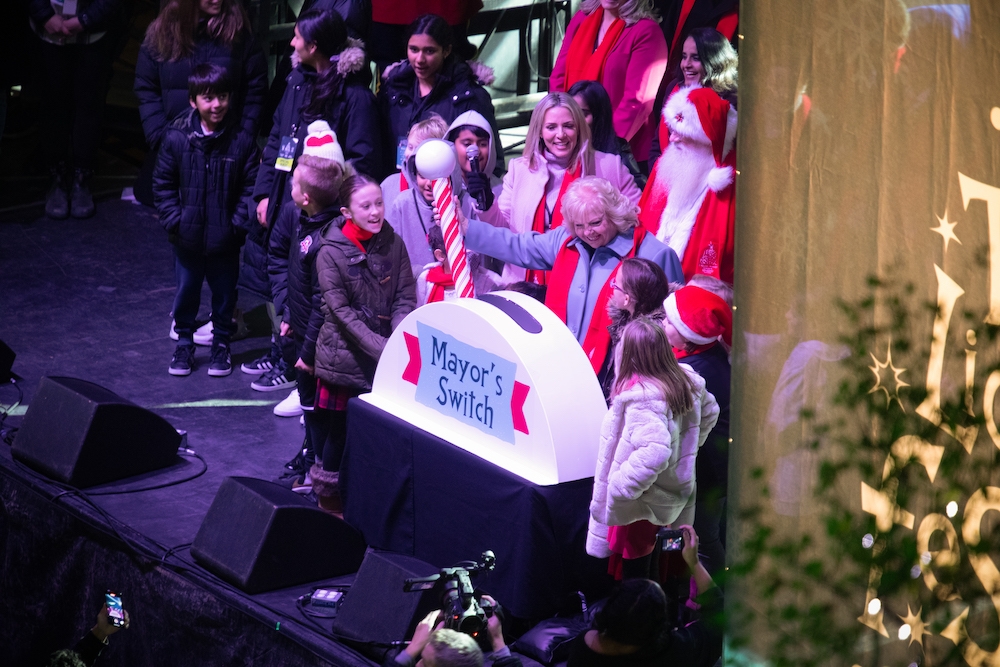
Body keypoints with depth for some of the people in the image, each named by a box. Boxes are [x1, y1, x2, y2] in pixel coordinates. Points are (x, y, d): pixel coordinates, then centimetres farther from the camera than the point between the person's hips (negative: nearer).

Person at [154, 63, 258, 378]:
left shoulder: (241, 140, -10)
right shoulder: (177, 138, -7)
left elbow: (251, 185, -5)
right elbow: (163, 183, 1)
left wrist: (238, 222, -11)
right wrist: (173, 220, -7)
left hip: (225, 240, -1)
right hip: (187, 238, 1)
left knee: (224, 293, 14)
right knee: (186, 292, 14)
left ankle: (221, 344, 32)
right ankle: (184, 343, 31)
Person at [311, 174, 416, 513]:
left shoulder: (393, 243, 1)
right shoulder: (330, 253, -9)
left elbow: (405, 300, 1)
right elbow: (343, 313, -13)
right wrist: (384, 348, -22)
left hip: (386, 360, 3)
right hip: (344, 358, -3)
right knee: (341, 431, 4)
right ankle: (328, 495, 23)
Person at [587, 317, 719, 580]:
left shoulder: (641, 396, -30)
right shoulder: (686, 380, -3)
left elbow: (654, 452, -41)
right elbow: (710, 411, 16)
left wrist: (620, 487, -31)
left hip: (643, 506, -9)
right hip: (678, 495, 9)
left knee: (633, 576, 6)